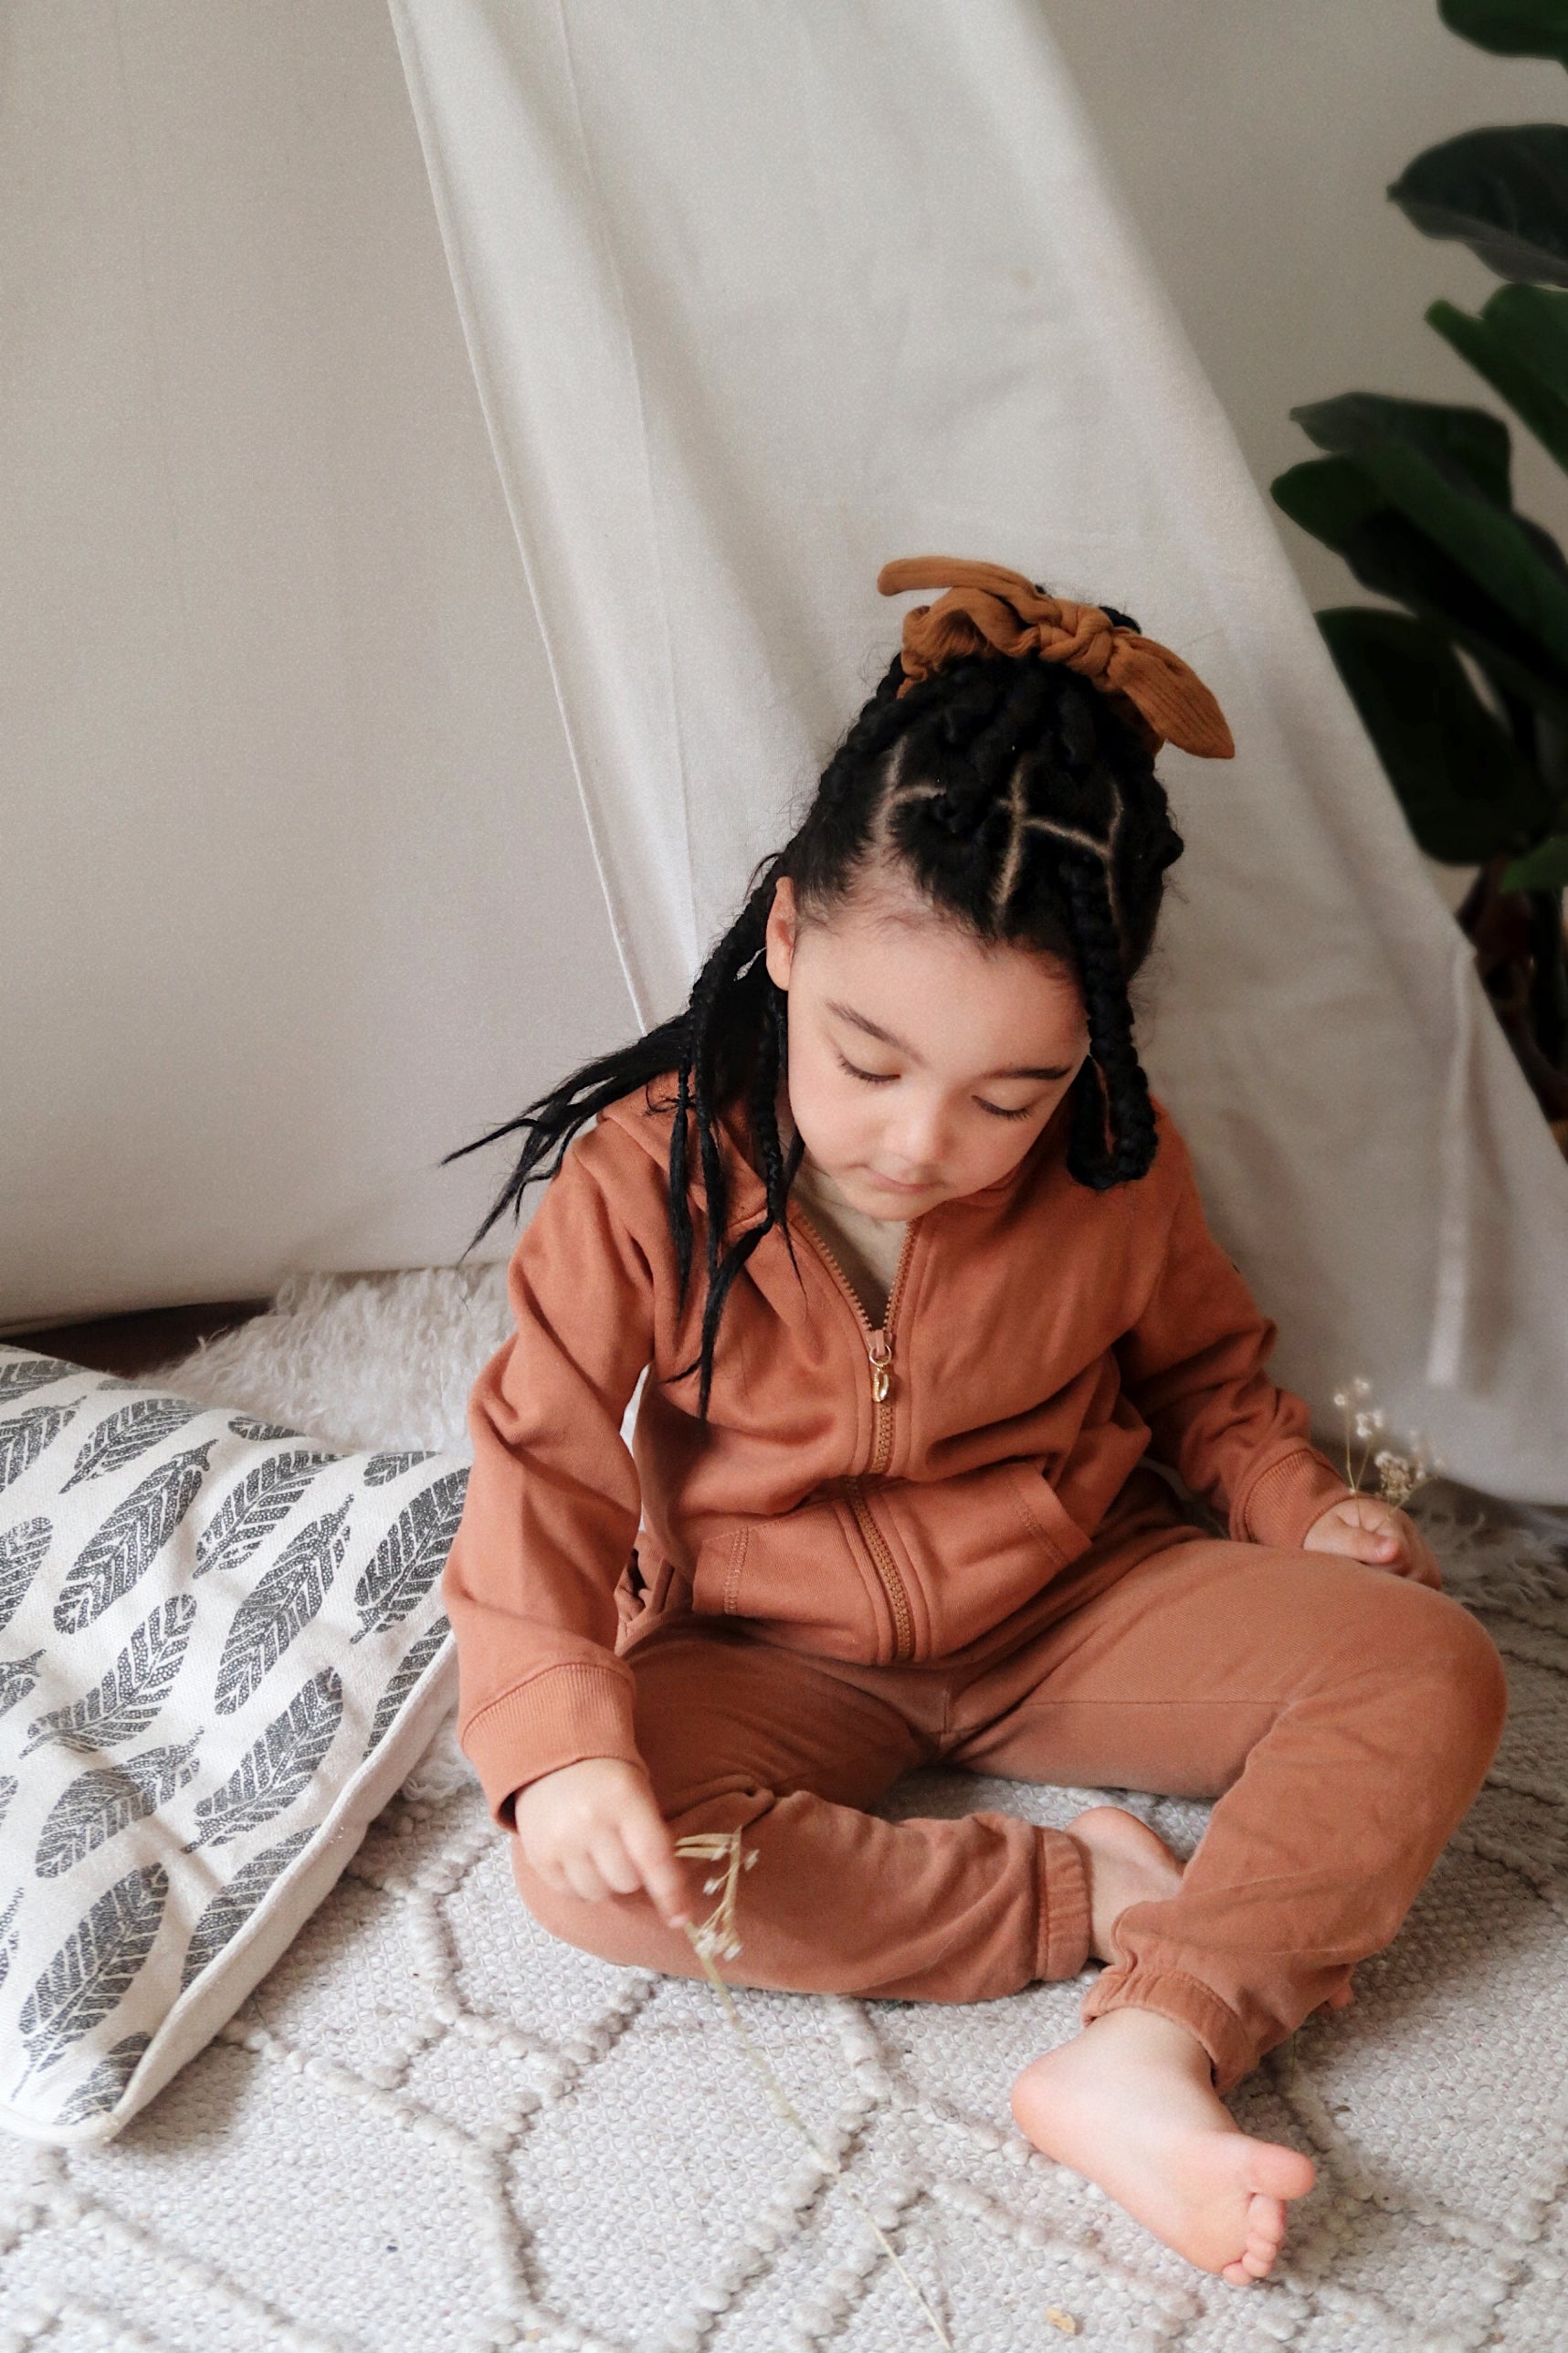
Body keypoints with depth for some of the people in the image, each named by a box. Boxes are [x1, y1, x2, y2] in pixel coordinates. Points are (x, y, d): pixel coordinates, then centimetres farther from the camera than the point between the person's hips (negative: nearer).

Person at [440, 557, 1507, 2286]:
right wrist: (557, 1736, -30)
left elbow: (1203, 1372, 8)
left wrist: (1298, 1502, -10)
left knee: (1427, 1671, -18)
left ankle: (1148, 2051, -30)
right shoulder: (647, 1169, -19)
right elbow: (542, 1464, -17)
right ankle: (1090, 1897, -21)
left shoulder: (1114, 1171, -12)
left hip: (1079, 1600, 2)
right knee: (587, 1866, -30)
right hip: (778, 1658, -1)